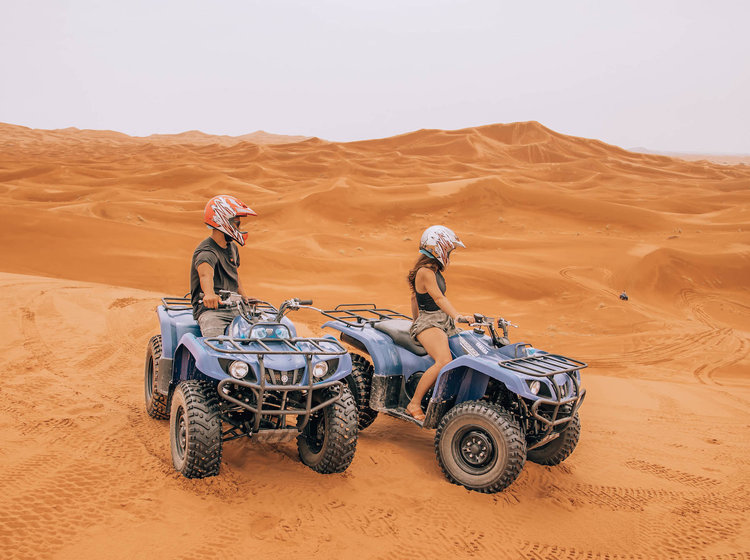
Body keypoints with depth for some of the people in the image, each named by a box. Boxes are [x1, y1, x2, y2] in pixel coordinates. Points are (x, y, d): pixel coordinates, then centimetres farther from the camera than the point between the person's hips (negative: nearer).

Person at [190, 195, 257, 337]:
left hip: (234, 308, 7)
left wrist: (246, 298, 14)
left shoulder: (232, 248, 17)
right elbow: (205, 274, -35)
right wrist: (209, 293, -56)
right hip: (210, 310, -7)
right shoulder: (206, 252, -13)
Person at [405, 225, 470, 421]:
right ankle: (414, 405, -23)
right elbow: (438, 297, -24)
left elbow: (414, 297, 26)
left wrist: (416, 320, 36)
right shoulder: (425, 271, -12)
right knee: (444, 361, -32)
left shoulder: (434, 270, 17)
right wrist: (456, 316, -36)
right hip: (429, 323, -10)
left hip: (444, 322, 10)